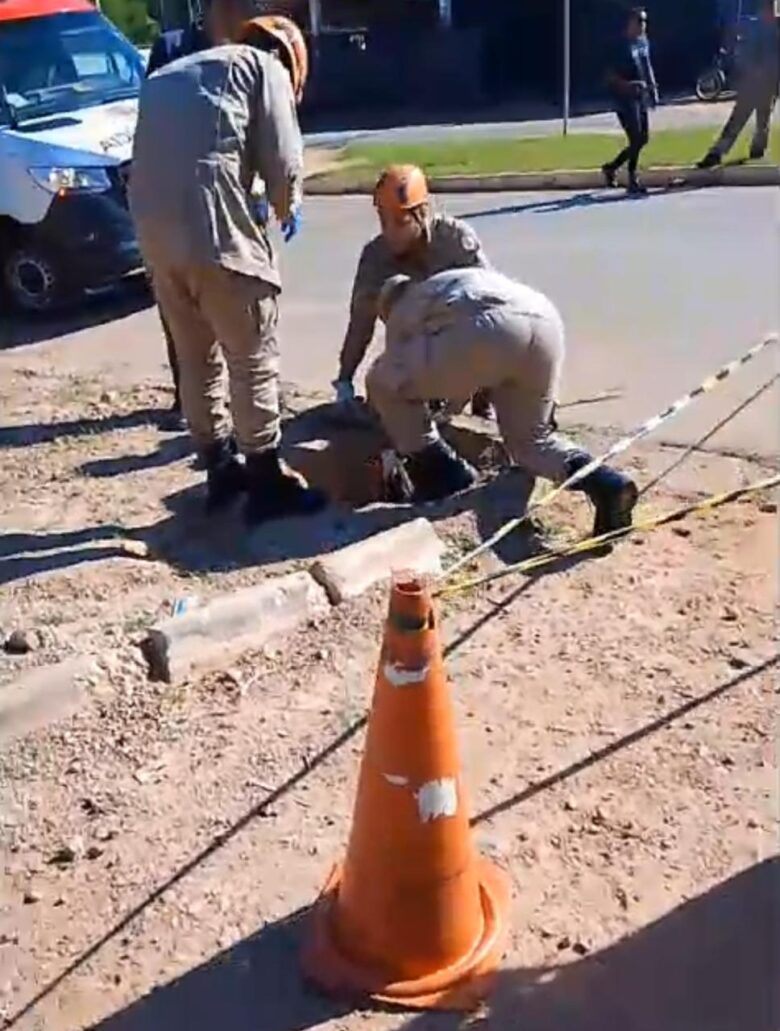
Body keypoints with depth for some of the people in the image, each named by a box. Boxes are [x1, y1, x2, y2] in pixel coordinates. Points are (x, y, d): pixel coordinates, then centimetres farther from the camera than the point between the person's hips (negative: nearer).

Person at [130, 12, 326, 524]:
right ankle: (268, 481, 7)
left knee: (196, 355, 17)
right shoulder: (264, 66, 11)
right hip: (212, 223, -7)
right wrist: (287, 210, 21)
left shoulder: (170, 75, 31)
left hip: (154, 226, 7)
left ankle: (221, 470, 26)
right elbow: (284, 160, 0)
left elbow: (158, 156, 23)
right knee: (253, 355, 2)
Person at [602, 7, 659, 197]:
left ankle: (611, 167, 26)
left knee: (643, 139, 11)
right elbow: (610, 76, -15)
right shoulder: (622, 45, -13)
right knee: (636, 140, -9)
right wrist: (629, 85, -28)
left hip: (641, 97, 8)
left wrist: (653, 88, 14)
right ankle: (633, 180, 7)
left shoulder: (643, 41, 11)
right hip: (625, 99, -8)